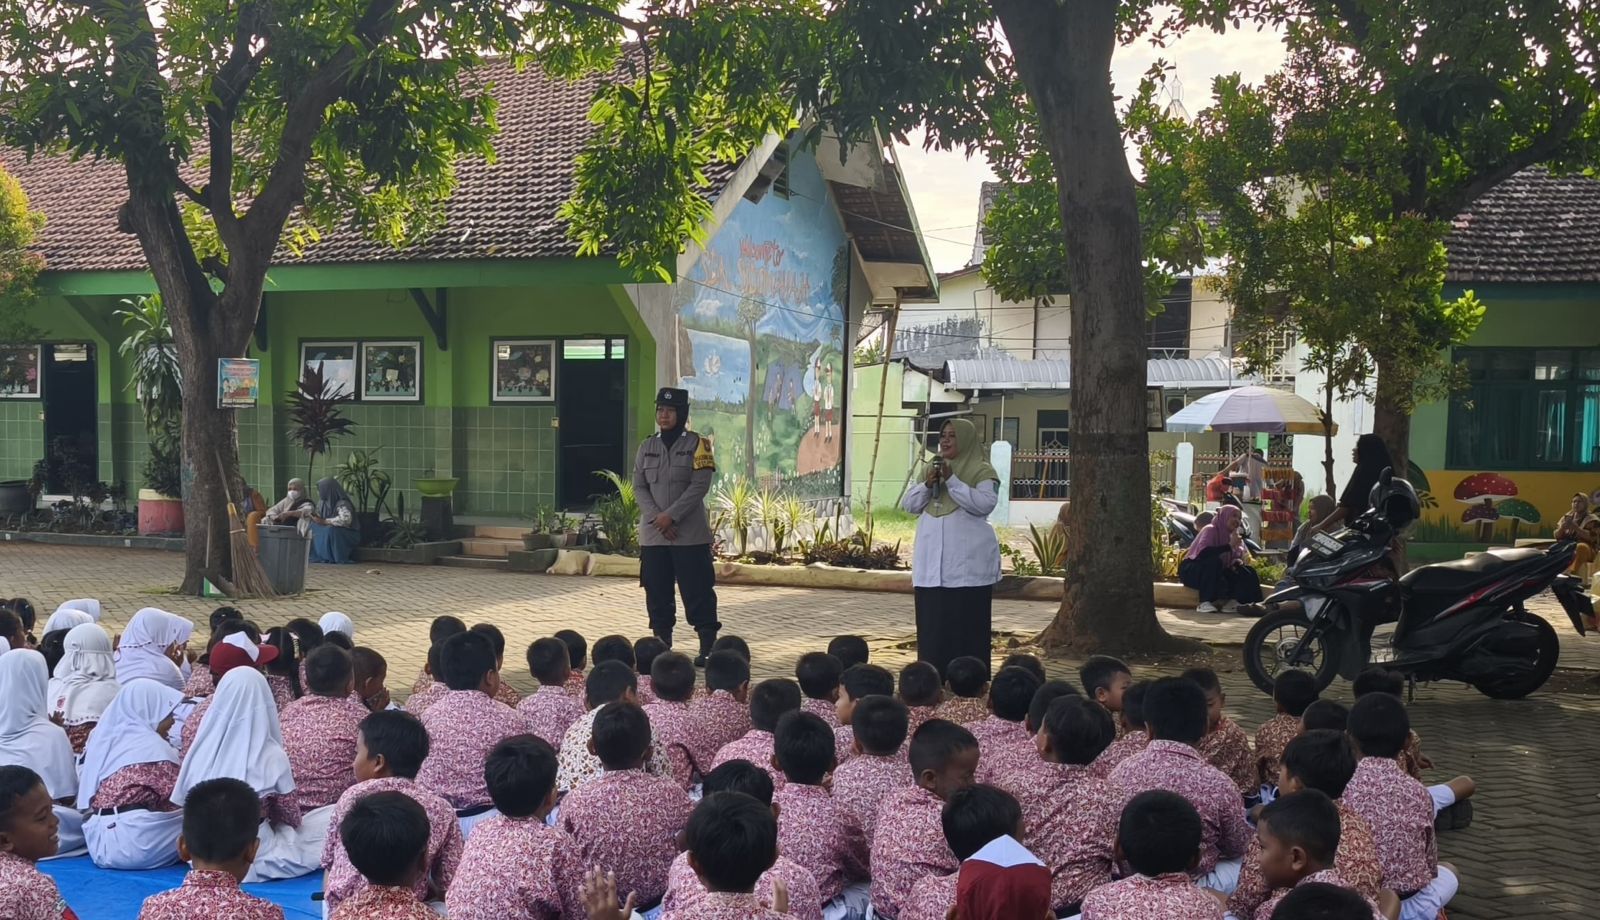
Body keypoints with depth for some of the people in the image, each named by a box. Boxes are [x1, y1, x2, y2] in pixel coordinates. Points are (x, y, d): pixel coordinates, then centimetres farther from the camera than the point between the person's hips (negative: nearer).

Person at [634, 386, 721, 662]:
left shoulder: (697, 444, -2)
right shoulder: (647, 447, 10)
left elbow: (700, 486, -10)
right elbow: (639, 487, 4)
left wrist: (671, 515, -16)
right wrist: (656, 517, -11)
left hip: (690, 534, -4)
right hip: (652, 534, 4)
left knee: (698, 592, -3)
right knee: (657, 593, 7)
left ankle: (708, 647, 3)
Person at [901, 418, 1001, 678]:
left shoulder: (982, 472, -1)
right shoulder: (932, 469, 16)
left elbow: (984, 504, -17)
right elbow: (908, 504, 11)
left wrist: (952, 480, -20)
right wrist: (928, 484, -7)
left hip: (968, 563, -5)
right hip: (932, 562, 5)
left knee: (966, 625, -4)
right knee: (932, 624, 6)